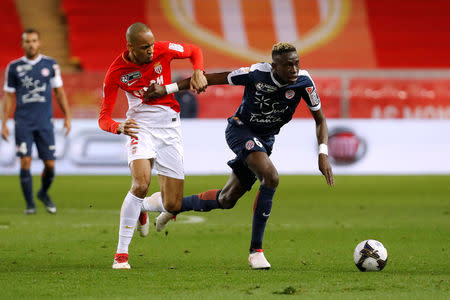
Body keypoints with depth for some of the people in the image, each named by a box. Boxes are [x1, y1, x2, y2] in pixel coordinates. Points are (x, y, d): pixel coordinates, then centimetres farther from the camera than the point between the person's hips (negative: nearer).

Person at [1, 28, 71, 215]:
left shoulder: (50, 65, 6)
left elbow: (59, 92, 11)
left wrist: (67, 117, 5)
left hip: (45, 122, 1)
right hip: (23, 122, -1)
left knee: (50, 164, -1)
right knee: (25, 162, -9)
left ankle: (44, 193, 28)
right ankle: (30, 204, 2)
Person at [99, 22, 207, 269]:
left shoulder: (163, 51, -9)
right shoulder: (116, 72, -12)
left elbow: (194, 51, 13)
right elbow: (103, 118, -10)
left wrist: (198, 72, -9)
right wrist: (119, 127, -33)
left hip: (170, 128, 3)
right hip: (140, 126, -3)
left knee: (173, 205, -1)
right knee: (141, 184, -30)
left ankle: (142, 208, 37)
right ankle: (121, 253, -20)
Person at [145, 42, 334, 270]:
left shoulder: (303, 82, -16)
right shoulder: (256, 73, -25)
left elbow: (320, 119, -6)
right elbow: (213, 79, -16)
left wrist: (323, 154, -21)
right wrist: (167, 89, -16)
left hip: (266, 139, 5)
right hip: (241, 129, -5)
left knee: (227, 200, 12)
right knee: (271, 178, -30)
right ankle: (256, 250, -23)